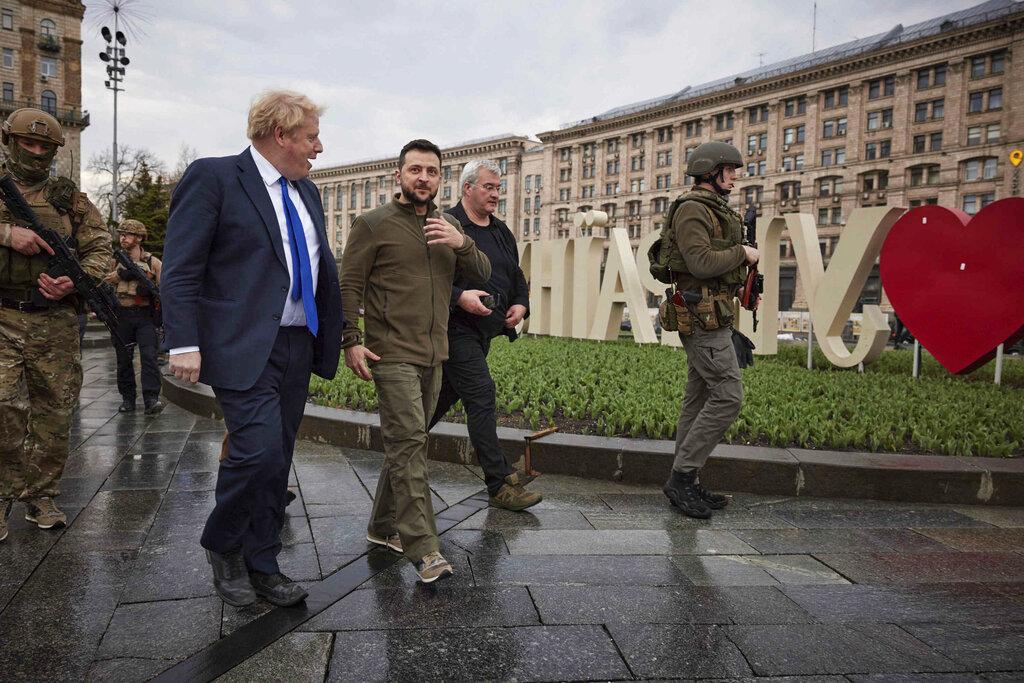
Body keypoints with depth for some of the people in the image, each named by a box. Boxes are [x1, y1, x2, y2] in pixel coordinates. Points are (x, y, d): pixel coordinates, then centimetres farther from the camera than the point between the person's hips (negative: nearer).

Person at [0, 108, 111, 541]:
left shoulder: (70, 198, 12)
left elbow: (98, 247, 8)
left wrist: (75, 282, -10)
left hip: (56, 320, 2)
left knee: (55, 412, 5)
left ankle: (41, 497, 18)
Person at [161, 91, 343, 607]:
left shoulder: (306, 192, 17)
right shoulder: (213, 177, -5)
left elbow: (322, 269, 22)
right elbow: (180, 268, -10)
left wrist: (336, 337, 16)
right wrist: (184, 343, -17)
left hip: (298, 346, 7)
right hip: (243, 348, -7)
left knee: (277, 461, 10)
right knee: (259, 449, -15)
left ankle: (261, 567, 23)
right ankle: (222, 546, 13)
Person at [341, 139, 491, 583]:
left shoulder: (447, 227, 15)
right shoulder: (373, 225, -1)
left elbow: (482, 276, 9)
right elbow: (348, 286, -4)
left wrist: (462, 243, -10)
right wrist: (351, 341, -13)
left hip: (434, 355, 6)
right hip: (392, 354, -6)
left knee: (406, 444, 13)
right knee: (408, 443, -12)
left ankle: (383, 527, 27)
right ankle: (422, 548, -11)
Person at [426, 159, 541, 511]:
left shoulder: (501, 232, 16)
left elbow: (517, 277, 24)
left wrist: (521, 304, 5)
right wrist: (459, 296, -25)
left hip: (485, 331, 8)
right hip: (456, 329, -8)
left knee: (445, 395, 16)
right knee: (481, 397, -12)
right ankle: (500, 484, -8)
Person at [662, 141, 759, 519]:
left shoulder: (717, 210, 20)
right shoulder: (691, 209, -12)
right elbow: (701, 262, -23)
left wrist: (743, 259, 8)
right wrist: (742, 254, -11)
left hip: (714, 317, 11)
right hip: (704, 316, -11)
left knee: (699, 398, 10)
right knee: (728, 395, -12)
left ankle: (685, 484, 16)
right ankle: (682, 476, -6)